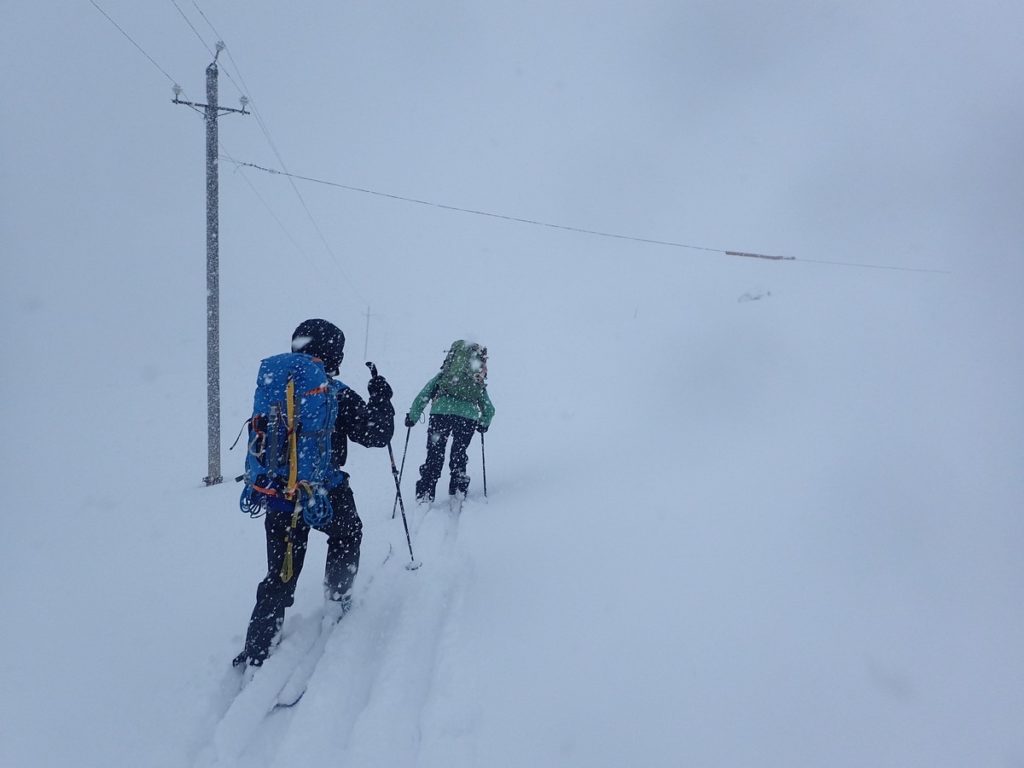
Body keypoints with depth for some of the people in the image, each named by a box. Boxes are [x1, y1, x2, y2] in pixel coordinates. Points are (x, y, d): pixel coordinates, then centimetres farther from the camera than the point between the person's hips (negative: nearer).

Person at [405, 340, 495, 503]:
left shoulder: (441, 377, 26)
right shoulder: (479, 386, 30)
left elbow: (422, 397, 17)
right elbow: (490, 410, 28)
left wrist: (412, 417, 25)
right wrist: (483, 425, 44)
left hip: (441, 411, -1)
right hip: (468, 415, 1)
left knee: (434, 455, 6)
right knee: (459, 454, 19)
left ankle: (424, 496, -1)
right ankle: (458, 493, 14)